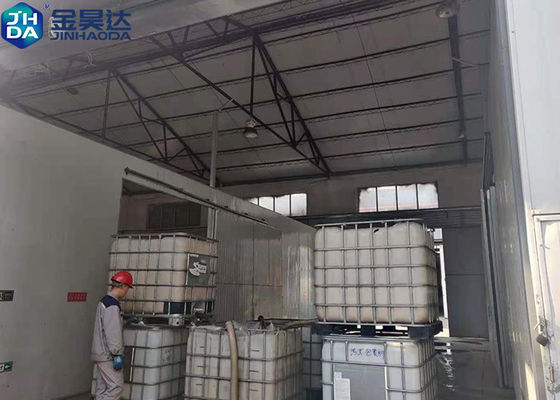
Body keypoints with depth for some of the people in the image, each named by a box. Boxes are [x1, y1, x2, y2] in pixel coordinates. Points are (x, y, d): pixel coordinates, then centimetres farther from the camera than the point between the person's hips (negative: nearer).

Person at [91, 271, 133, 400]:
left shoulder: (104, 301, 13)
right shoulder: (112, 305, -18)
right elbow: (113, 333, -22)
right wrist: (118, 354, -19)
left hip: (99, 354, 10)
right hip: (107, 355, -10)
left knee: (102, 388, 13)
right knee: (117, 385, -5)